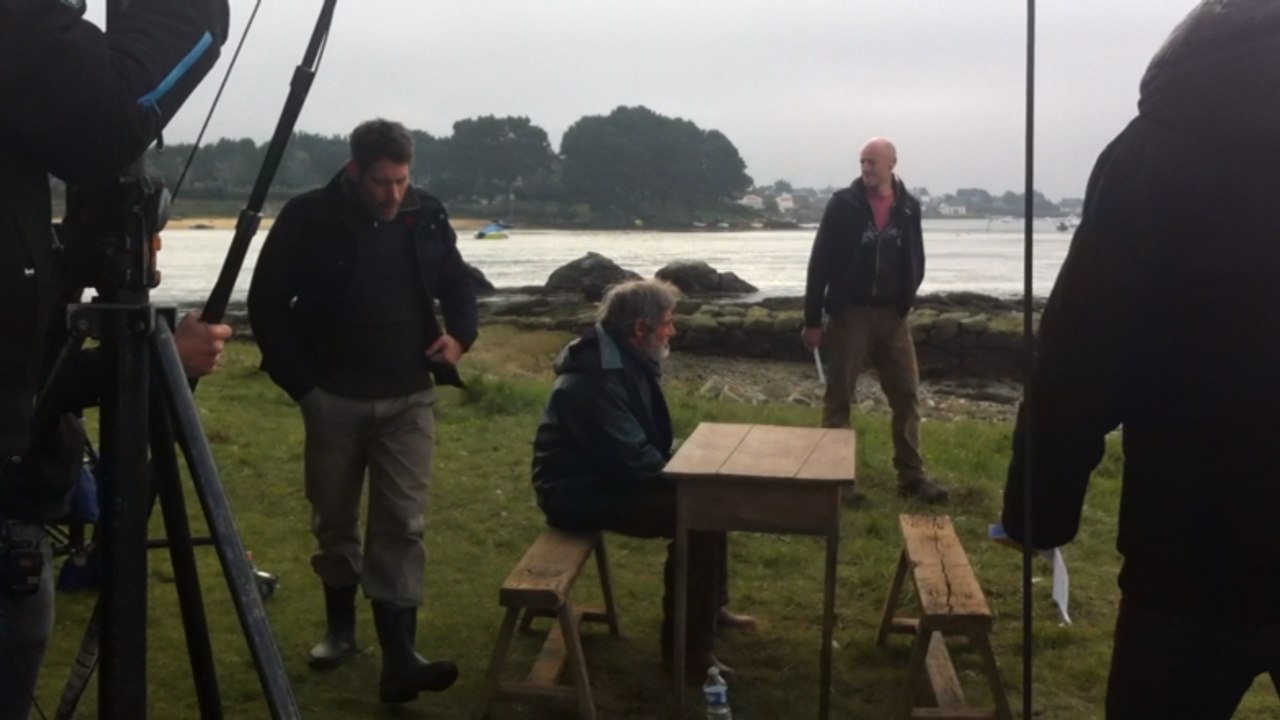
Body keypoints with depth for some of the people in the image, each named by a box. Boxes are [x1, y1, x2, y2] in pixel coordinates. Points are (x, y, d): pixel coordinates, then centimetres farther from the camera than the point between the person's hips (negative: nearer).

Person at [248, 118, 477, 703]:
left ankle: (398, 658, -7)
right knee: (334, 520, 12)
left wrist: (460, 334, -5)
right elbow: (267, 305, -2)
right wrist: (299, 382, -7)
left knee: (402, 525, -6)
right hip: (333, 399, -1)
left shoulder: (428, 217, 1)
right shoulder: (308, 219, -7)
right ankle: (340, 626, 32)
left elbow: (458, 285, 15)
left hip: (407, 399, 1)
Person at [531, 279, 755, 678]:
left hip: (612, 473, 11)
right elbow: (631, 459, -27)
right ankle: (686, 646, -13)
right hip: (581, 492, -11)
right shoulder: (595, 381, -26)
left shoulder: (624, 362, 7)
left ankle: (712, 605, 24)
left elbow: (646, 439, 18)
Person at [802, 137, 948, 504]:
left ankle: (912, 476, 12)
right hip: (850, 311, -3)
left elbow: (915, 260, 14)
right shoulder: (843, 204, -5)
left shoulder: (908, 207, 4)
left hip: (891, 314, 3)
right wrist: (812, 319, -5)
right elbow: (820, 263, -4)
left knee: (907, 394, 4)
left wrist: (905, 302, 4)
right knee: (838, 396, 2)